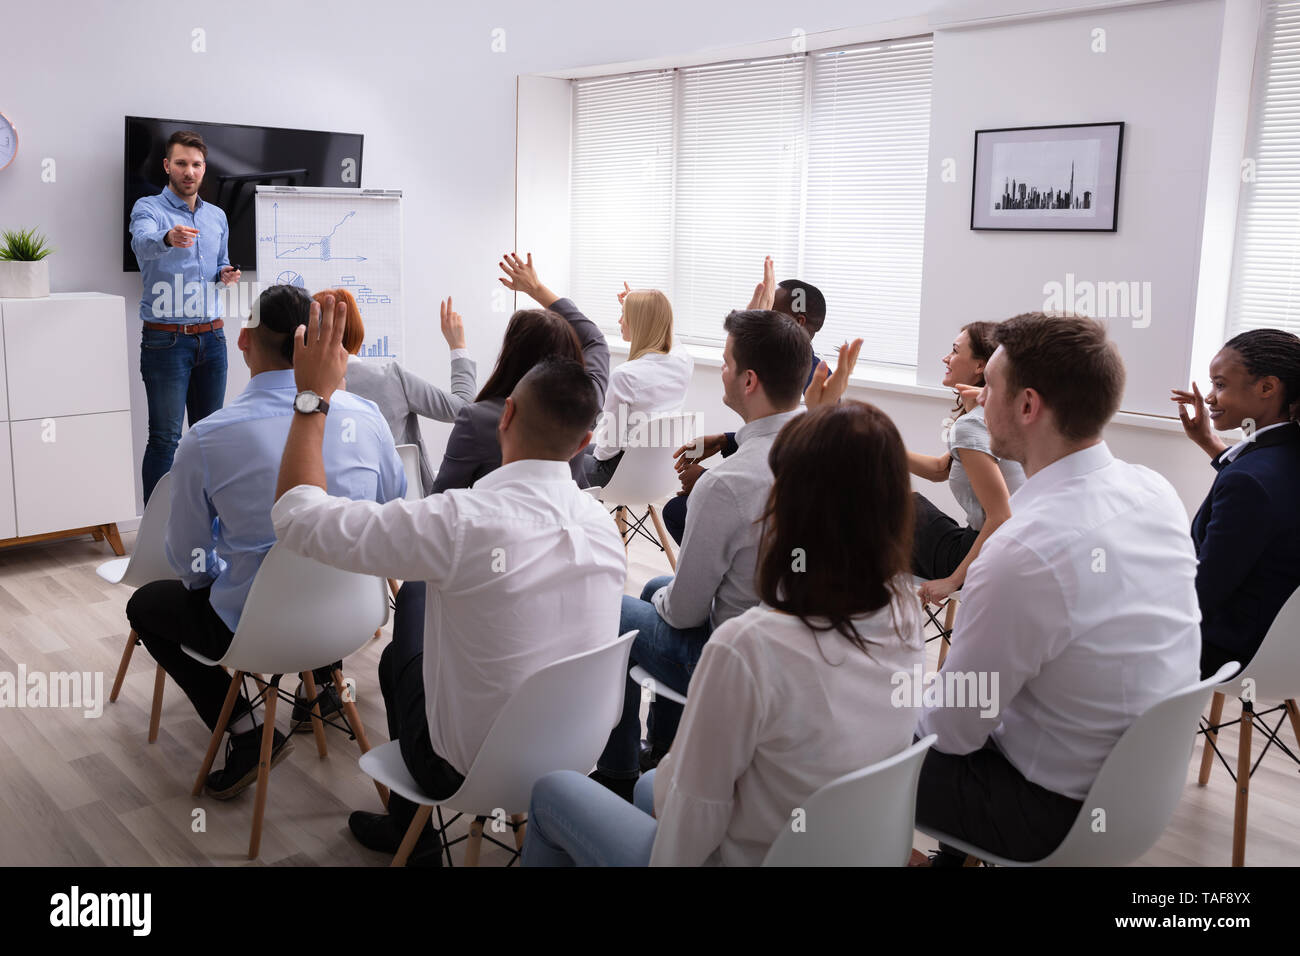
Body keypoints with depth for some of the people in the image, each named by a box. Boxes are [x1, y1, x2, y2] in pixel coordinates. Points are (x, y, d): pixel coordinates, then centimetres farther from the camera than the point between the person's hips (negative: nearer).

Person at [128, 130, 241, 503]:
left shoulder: (217, 216, 13)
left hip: (211, 336, 6)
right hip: (165, 339, -5)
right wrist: (169, 238, -50)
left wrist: (226, 274, 2)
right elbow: (142, 243, -27)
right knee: (165, 438, -4)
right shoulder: (148, 208, -5)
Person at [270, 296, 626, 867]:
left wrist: (314, 394, -11)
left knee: (406, 630, 23)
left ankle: (409, 831, 38)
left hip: (469, 770, -5)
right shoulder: (604, 526, -11)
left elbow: (297, 514, -20)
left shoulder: (462, 523, -30)